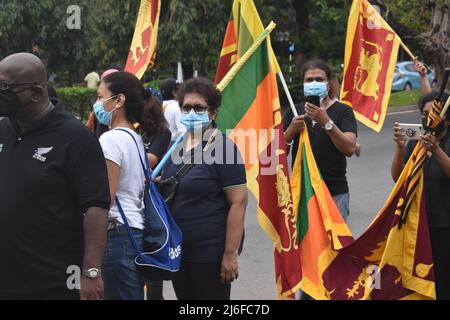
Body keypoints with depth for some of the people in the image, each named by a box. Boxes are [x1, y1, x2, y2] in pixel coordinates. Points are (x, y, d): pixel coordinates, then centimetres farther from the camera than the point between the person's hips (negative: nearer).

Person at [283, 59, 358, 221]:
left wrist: (326, 122, -23)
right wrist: (291, 130, -12)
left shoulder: (342, 111, 1)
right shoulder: (295, 112, 12)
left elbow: (350, 149, -13)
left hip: (334, 193, -3)